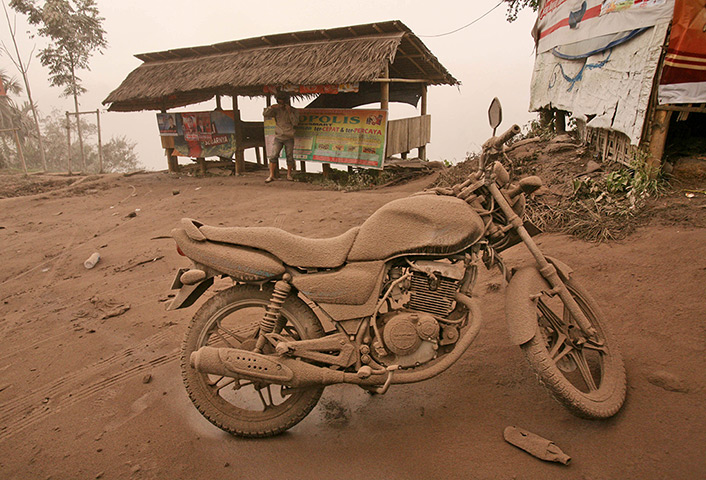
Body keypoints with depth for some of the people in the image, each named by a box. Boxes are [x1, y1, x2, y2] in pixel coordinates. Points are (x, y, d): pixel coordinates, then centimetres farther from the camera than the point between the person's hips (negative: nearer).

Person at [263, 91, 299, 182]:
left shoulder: (293, 111, 0)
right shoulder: (276, 110, 3)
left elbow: (295, 123, -12)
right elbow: (265, 114, -4)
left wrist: (289, 112, -19)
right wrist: (271, 107, -18)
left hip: (289, 138, -1)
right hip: (278, 137, 1)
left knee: (290, 157, 3)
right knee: (273, 156, -7)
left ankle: (289, 174, 19)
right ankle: (271, 175, -1)